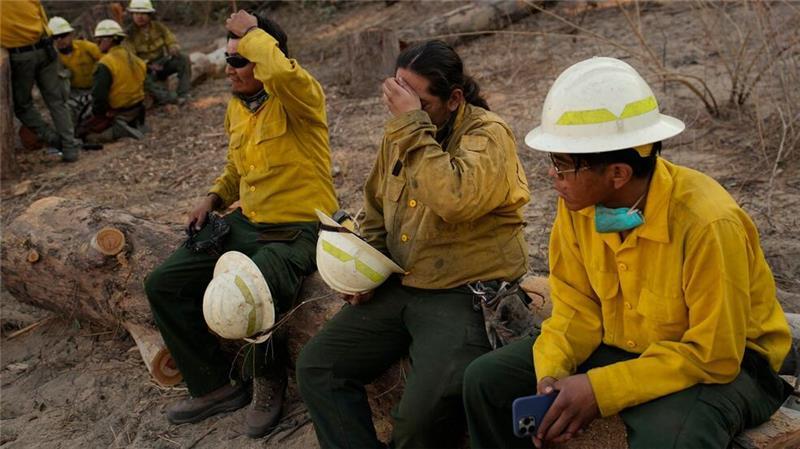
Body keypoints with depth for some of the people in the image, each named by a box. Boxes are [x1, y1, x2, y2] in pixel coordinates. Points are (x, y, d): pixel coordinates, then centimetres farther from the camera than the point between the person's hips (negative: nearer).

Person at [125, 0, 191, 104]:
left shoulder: (159, 26, -3)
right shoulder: (130, 34, -12)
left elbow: (172, 42, 0)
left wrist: (174, 48, -27)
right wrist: (148, 66, -30)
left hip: (163, 63, 4)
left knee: (183, 59, -21)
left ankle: (183, 95, -26)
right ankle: (171, 99, -46)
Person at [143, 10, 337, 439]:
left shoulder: (299, 97, -14)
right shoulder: (236, 107, 11)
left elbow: (281, 72, -41)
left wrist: (251, 31, -22)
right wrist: (214, 197, 10)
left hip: (298, 230, -9)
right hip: (246, 223, 9)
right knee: (162, 286, 3)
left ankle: (269, 384, -1)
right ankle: (215, 385, 16)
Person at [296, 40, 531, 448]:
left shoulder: (488, 134, -10)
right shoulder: (400, 133, 11)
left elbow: (455, 200, -31)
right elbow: (376, 213, 24)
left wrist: (414, 124, -25)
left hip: (467, 295, -7)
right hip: (397, 288, 7)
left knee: (422, 415, -26)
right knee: (315, 367, -3)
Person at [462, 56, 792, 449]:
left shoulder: (707, 223, -29)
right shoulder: (578, 203, -11)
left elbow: (714, 354, -25)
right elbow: (577, 306, -1)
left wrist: (600, 387, -29)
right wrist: (552, 372, -20)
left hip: (724, 364, -6)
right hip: (618, 344, 6)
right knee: (487, 380, -4)